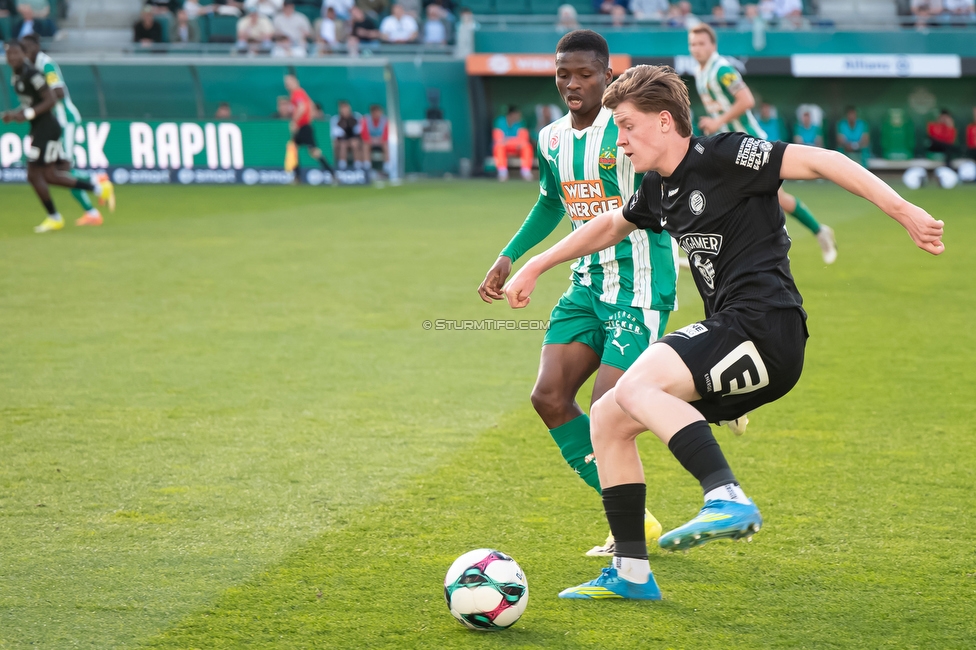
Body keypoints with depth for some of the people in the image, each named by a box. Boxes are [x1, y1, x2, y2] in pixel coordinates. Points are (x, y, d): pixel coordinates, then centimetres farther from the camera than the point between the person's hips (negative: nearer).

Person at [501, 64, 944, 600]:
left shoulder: (721, 157, -9)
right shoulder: (659, 190, 17)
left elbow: (819, 161, -14)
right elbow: (610, 225, 37)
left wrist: (901, 210, -21)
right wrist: (534, 267, 42)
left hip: (765, 330, -9)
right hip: (730, 338, 10)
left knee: (636, 386, -29)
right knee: (607, 419, 11)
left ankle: (728, 500, -38)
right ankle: (630, 573, 14)